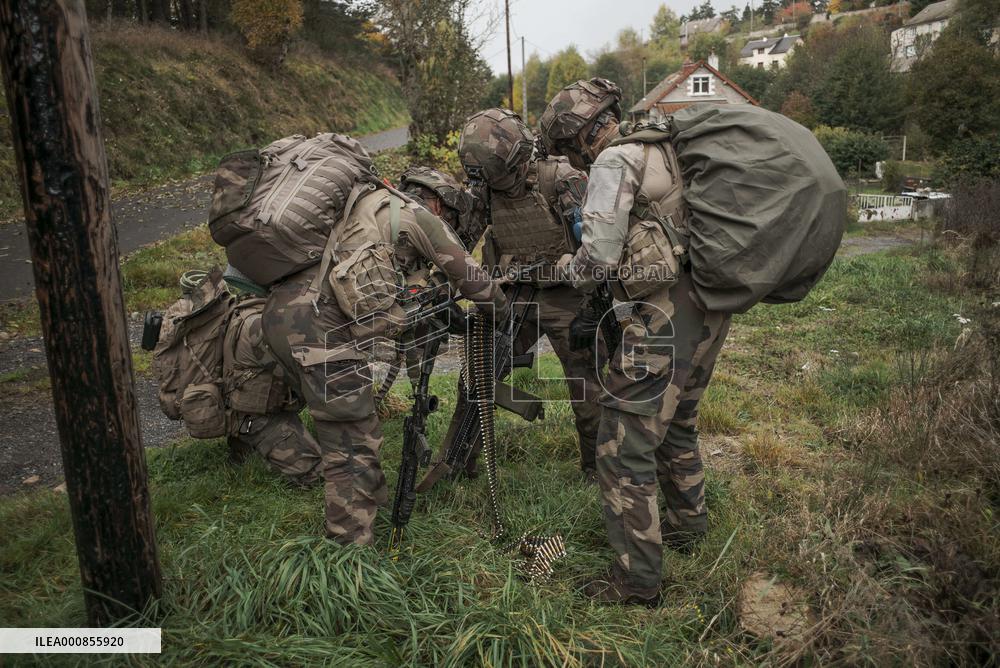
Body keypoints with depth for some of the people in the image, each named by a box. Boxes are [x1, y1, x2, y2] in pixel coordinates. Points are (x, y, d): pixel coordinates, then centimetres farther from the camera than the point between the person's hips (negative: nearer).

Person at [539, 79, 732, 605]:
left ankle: (637, 579, 7)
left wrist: (568, 267, 8)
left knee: (624, 448, -2)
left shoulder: (613, 161, -10)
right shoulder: (663, 147, 17)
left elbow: (599, 256, -14)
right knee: (675, 423, 26)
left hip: (667, 314, -10)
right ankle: (687, 523, 44)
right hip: (711, 307, 10)